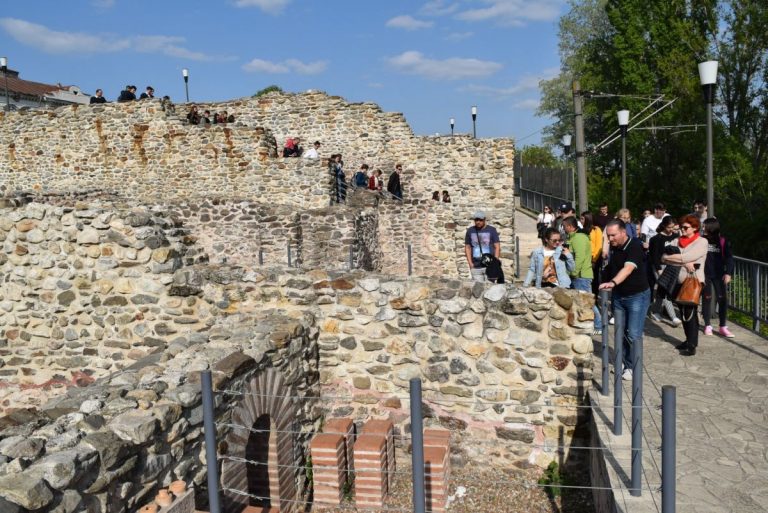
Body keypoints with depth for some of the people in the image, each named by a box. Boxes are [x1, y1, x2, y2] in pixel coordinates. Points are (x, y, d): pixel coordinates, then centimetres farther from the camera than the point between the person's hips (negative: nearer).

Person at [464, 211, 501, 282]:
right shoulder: (470, 231, 11)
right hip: (475, 267, 2)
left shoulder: (491, 230, 6)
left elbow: (497, 247, 4)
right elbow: (467, 247, 13)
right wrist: (470, 263, 2)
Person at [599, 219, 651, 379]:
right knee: (619, 332, 9)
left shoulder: (635, 246, -21)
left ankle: (633, 367, 7)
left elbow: (628, 268, -38)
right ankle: (622, 362, 21)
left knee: (633, 334, -6)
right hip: (618, 295, 6)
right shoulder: (613, 247, 1)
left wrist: (613, 282, -53)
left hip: (637, 295, -6)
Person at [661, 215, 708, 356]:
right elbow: (664, 258, -5)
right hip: (680, 281, 5)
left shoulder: (702, 242, -4)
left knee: (690, 312, -7)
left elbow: (688, 257, -19)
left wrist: (671, 256, -6)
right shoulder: (677, 241, 9)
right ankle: (689, 339, 24)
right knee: (683, 312, 10)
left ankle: (692, 345, -1)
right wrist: (684, 263, -15)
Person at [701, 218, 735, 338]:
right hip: (705, 274, 0)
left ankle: (723, 327, 5)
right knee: (707, 298, 6)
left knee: (722, 298, -3)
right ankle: (707, 325, 16)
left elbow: (729, 258, -1)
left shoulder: (722, 241, -3)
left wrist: (728, 273, -10)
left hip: (718, 274, 0)